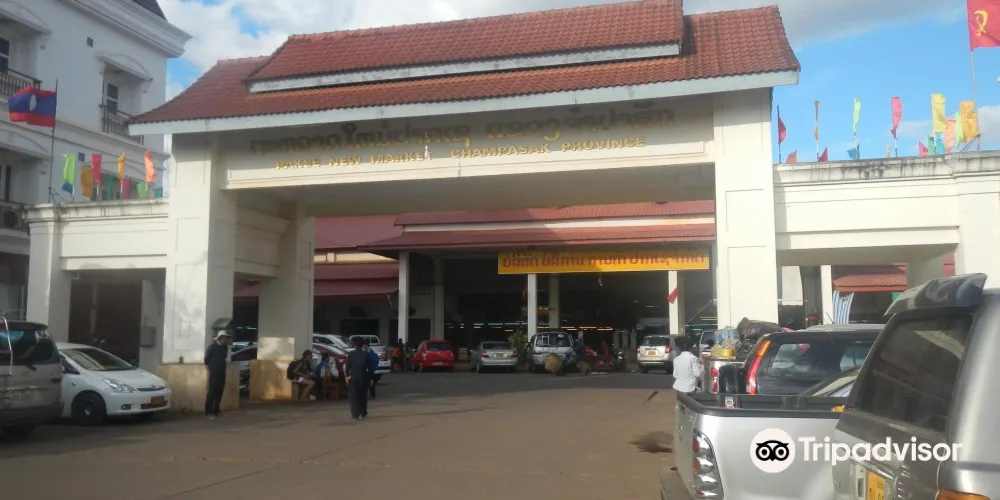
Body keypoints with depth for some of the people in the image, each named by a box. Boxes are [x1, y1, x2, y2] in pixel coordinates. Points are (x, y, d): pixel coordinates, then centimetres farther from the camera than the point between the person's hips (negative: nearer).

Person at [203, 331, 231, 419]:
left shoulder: (225, 347, 9)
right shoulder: (212, 347, -10)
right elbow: (206, 359, -6)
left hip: (222, 373, 7)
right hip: (214, 373, -7)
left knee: (219, 392, 8)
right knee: (211, 392, -8)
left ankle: (216, 410, 17)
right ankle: (208, 412, -6)